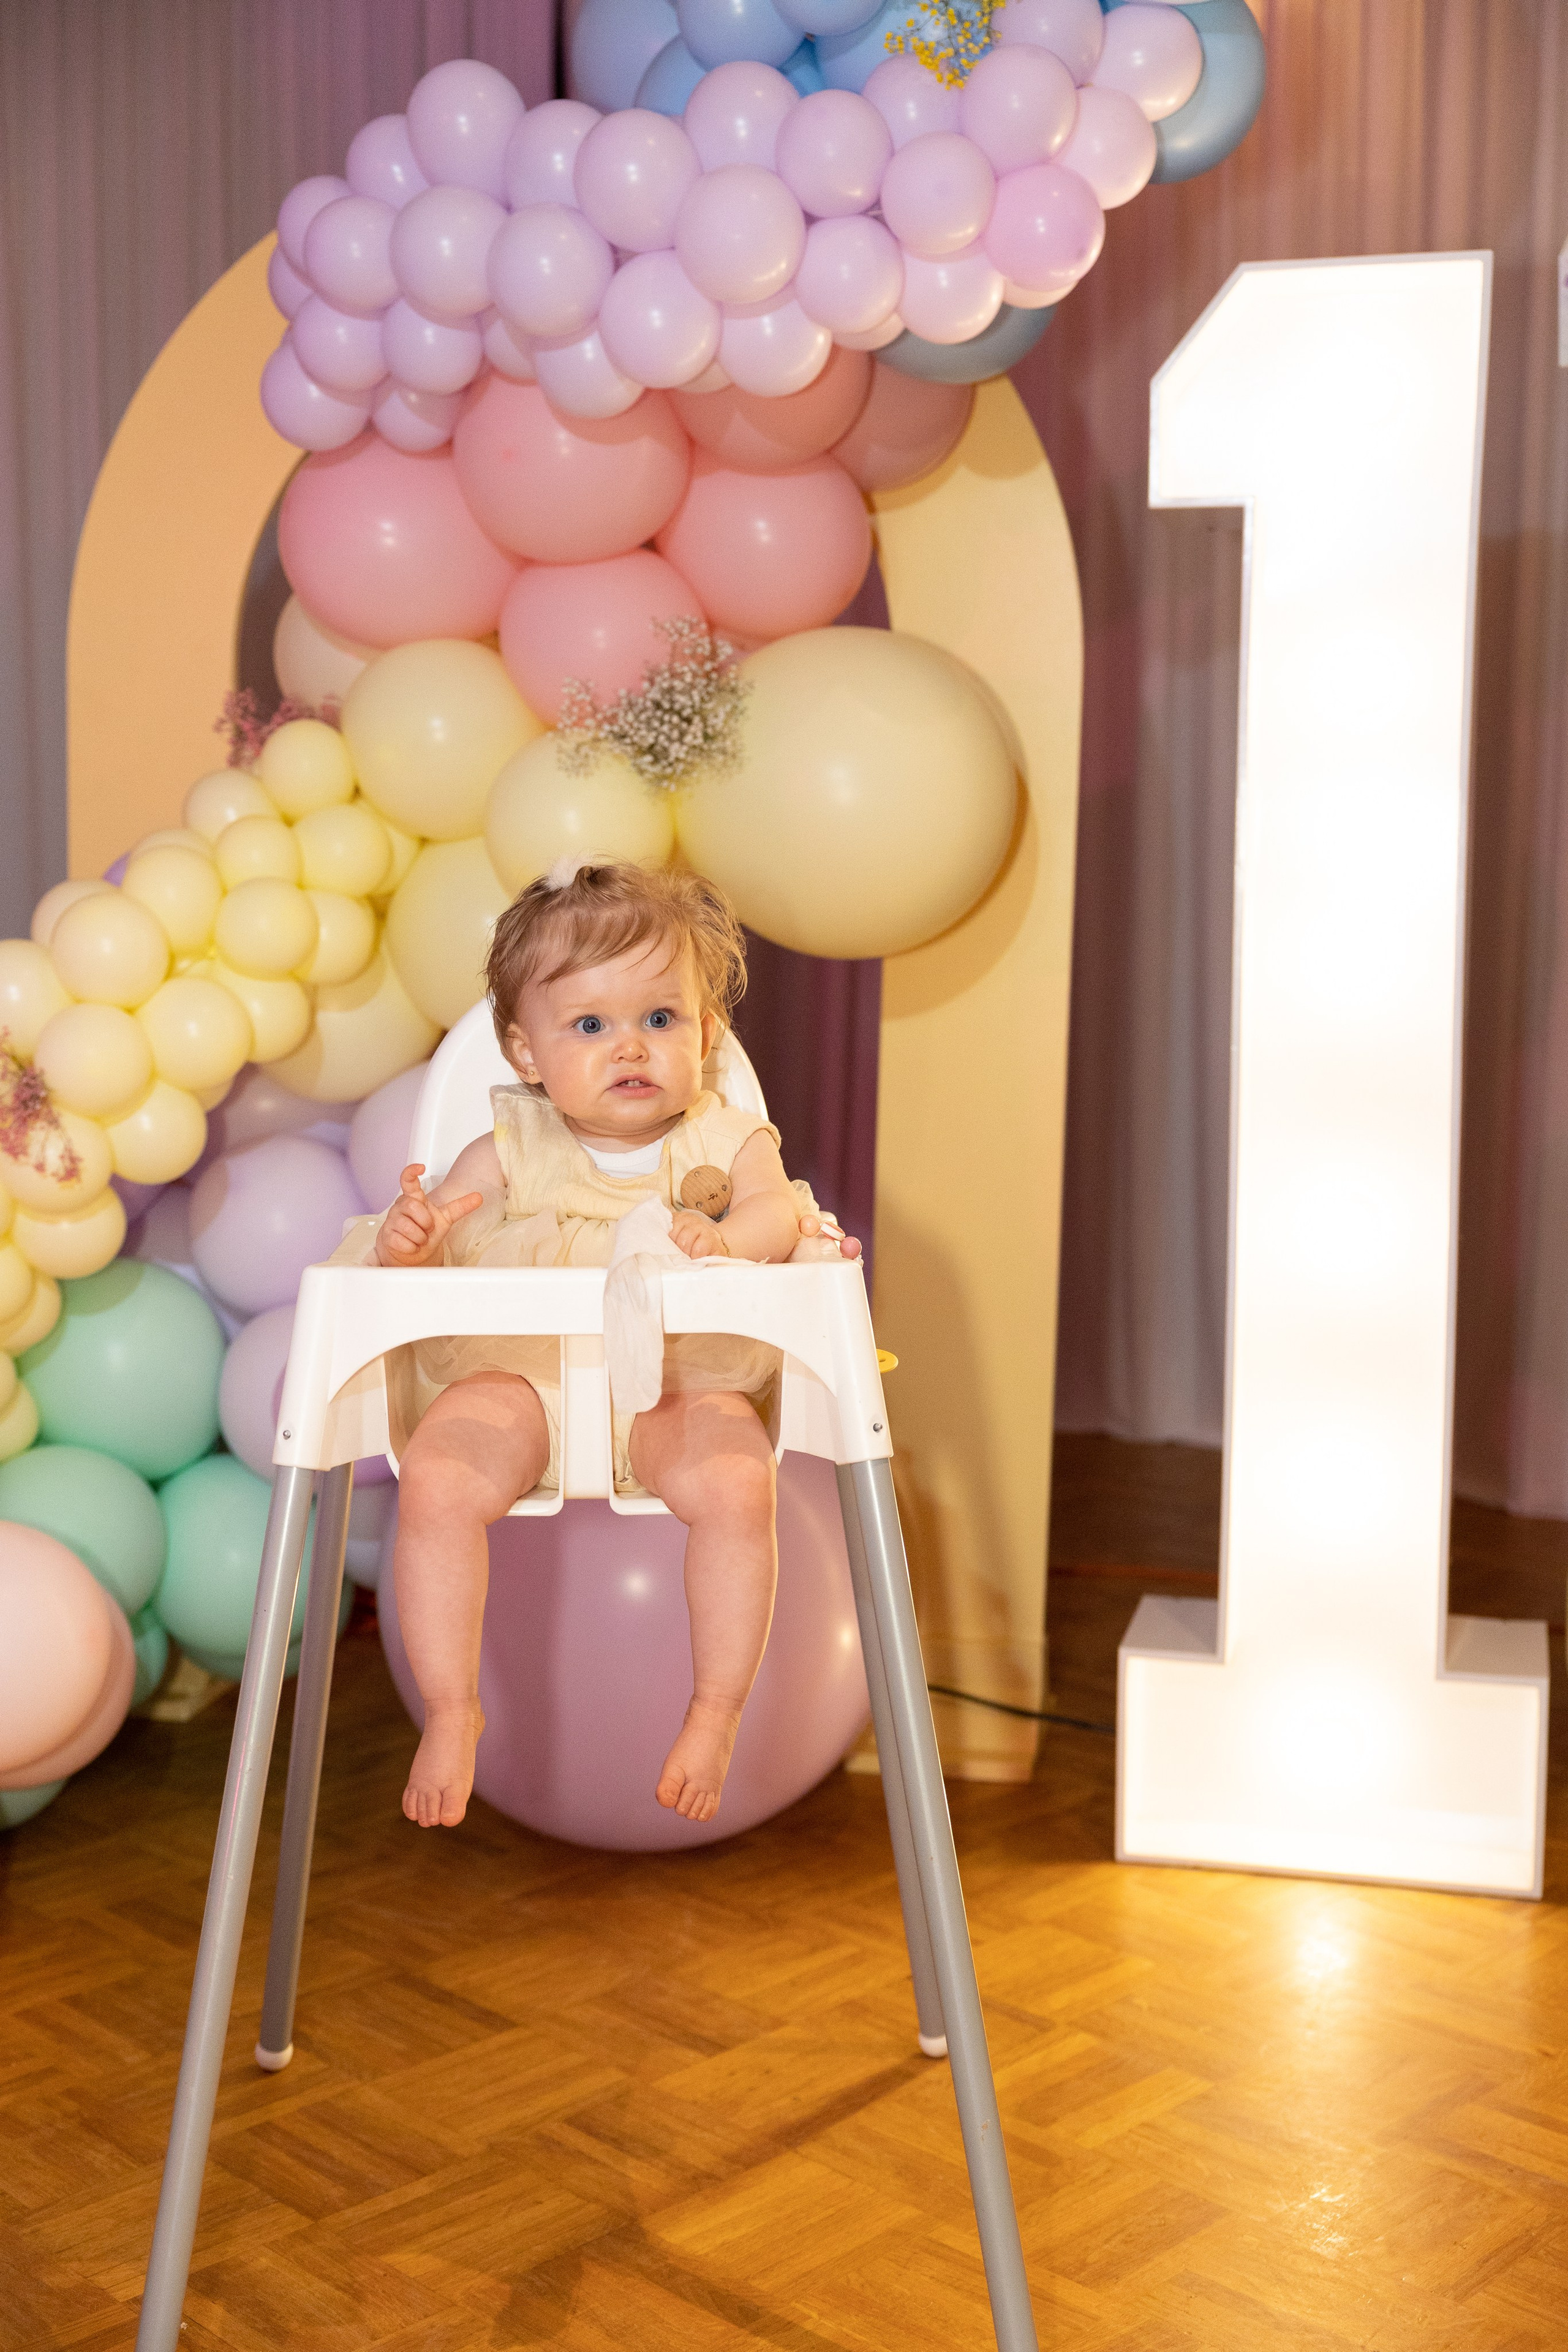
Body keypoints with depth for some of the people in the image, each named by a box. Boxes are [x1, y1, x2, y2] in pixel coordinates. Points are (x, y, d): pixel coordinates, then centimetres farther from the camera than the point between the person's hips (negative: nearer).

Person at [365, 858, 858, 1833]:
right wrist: (407, 1234, -23)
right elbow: (429, 1228, 2)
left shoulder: (725, 1139, 6)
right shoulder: (512, 1149, 6)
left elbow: (777, 1207, -11)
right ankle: (452, 1707, -9)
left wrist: (729, 1235, -35)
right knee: (433, 1483, -25)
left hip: (679, 1379, 0)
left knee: (737, 1483, -29)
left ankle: (717, 1713, -12)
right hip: (519, 1373, 1)